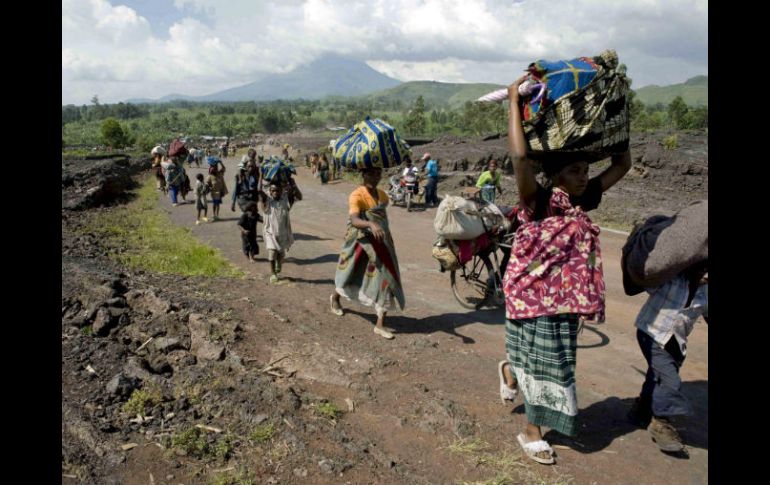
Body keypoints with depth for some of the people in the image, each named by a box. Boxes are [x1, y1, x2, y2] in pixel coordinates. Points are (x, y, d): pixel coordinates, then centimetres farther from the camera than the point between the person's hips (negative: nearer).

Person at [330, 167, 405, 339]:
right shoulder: (357, 195, -18)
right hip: (362, 242, -5)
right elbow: (354, 220, -34)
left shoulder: (382, 195, 4)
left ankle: (380, 325, 1)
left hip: (381, 243, 5)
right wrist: (371, 224, -52)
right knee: (352, 275, 16)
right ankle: (335, 297, 50)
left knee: (387, 279, -5)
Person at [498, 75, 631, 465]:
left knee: (552, 358, 19)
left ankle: (510, 372, 50)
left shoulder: (582, 203, 2)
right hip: (533, 294, -6)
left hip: (565, 295, 7)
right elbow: (520, 156, -34)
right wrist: (515, 100, -29)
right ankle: (531, 431, 25)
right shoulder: (539, 203, -18)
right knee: (544, 360, 5)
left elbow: (622, 164, 10)